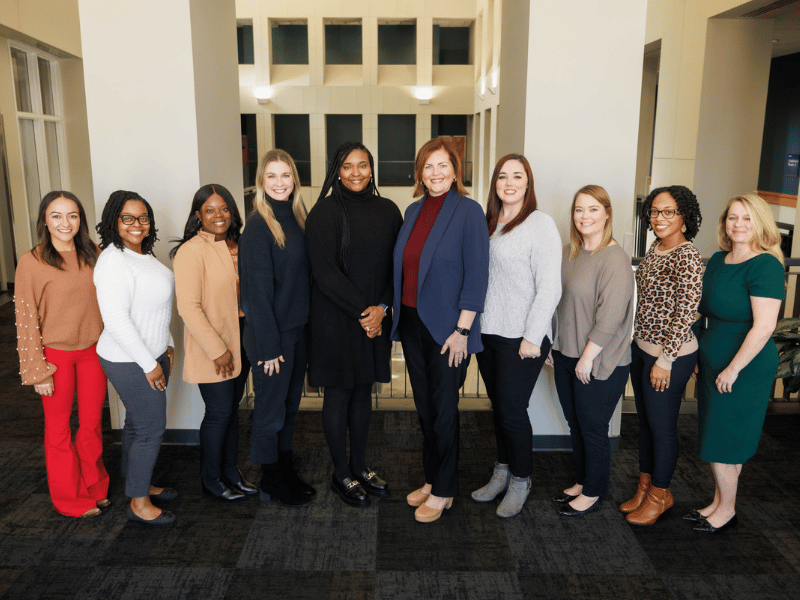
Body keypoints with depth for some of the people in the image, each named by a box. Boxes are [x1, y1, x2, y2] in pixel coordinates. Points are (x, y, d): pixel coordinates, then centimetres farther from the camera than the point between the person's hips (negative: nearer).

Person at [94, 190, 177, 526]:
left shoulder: (143, 254, 8)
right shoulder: (113, 262, -21)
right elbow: (116, 322, -25)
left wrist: (167, 346, 18)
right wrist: (149, 365, -20)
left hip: (152, 355, 9)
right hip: (131, 363, -9)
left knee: (137, 423, 20)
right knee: (151, 428, 0)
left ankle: (139, 483, 36)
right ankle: (138, 504, 15)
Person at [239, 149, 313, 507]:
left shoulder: (297, 218, 7)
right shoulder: (258, 226, -15)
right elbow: (258, 290, -17)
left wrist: (310, 325, 7)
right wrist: (268, 346, -17)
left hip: (299, 329, 7)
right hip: (272, 333, -7)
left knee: (290, 405, 18)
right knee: (270, 410, 8)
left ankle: (286, 473, 35)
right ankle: (271, 483, 26)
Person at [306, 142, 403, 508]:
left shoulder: (387, 211, 6)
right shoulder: (325, 212, -8)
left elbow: (397, 265, 4)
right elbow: (324, 271, -14)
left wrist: (381, 307, -10)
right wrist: (361, 310, -15)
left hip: (375, 317, 5)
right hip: (336, 319, -4)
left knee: (363, 391, 14)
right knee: (338, 394, 6)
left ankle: (359, 466, 29)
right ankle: (341, 474, 21)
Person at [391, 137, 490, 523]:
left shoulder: (468, 211, -10)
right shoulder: (413, 211, 9)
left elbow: (476, 274, -13)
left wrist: (461, 330, -16)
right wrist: (396, 311, 10)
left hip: (446, 328, -6)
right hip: (411, 322, 6)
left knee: (444, 408, 5)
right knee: (424, 405, 15)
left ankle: (443, 491, 22)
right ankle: (432, 479, 32)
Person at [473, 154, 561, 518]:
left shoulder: (540, 224, -9)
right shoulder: (488, 224, 11)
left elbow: (550, 287, -13)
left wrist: (532, 337, -16)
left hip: (521, 338, -6)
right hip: (487, 332, 6)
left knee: (512, 410, 0)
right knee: (498, 406, 15)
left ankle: (520, 481, 21)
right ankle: (501, 474, 31)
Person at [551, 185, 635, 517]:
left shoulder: (615, 260, -17)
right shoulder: (568, 253, 8)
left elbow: (610, 317, -22)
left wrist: (587, 357, -19)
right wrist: (556, 347, 15)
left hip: (600, 363, -7)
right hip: (566, 356, 7)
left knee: (593, 428, 6)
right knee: (575, 424, 18)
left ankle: (593, 493, 24)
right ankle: (581, 482, 35)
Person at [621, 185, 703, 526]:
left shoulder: (687, 257, -19)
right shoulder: (655, 249, 7)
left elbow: (685, 313, -21)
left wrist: (665, 359, -19)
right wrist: (638, 341, 16)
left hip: (669, 356, -8)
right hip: (641, 347, 8)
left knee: (661, 426, 7)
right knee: (645, 421, 18)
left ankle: (660, 494, 27)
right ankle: (644, 487, 34)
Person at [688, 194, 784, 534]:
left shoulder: (765, 265, -17)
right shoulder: (718, 261, 7)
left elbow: (764, 326, -23)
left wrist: (733, 369, -20)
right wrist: (697, 355, 14)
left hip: (744, 369, -8)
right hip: (711, 365, 8)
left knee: (723, 442, 3)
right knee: (717, 438, 16)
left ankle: (727, 510, 22)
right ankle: (718, 503, 32)